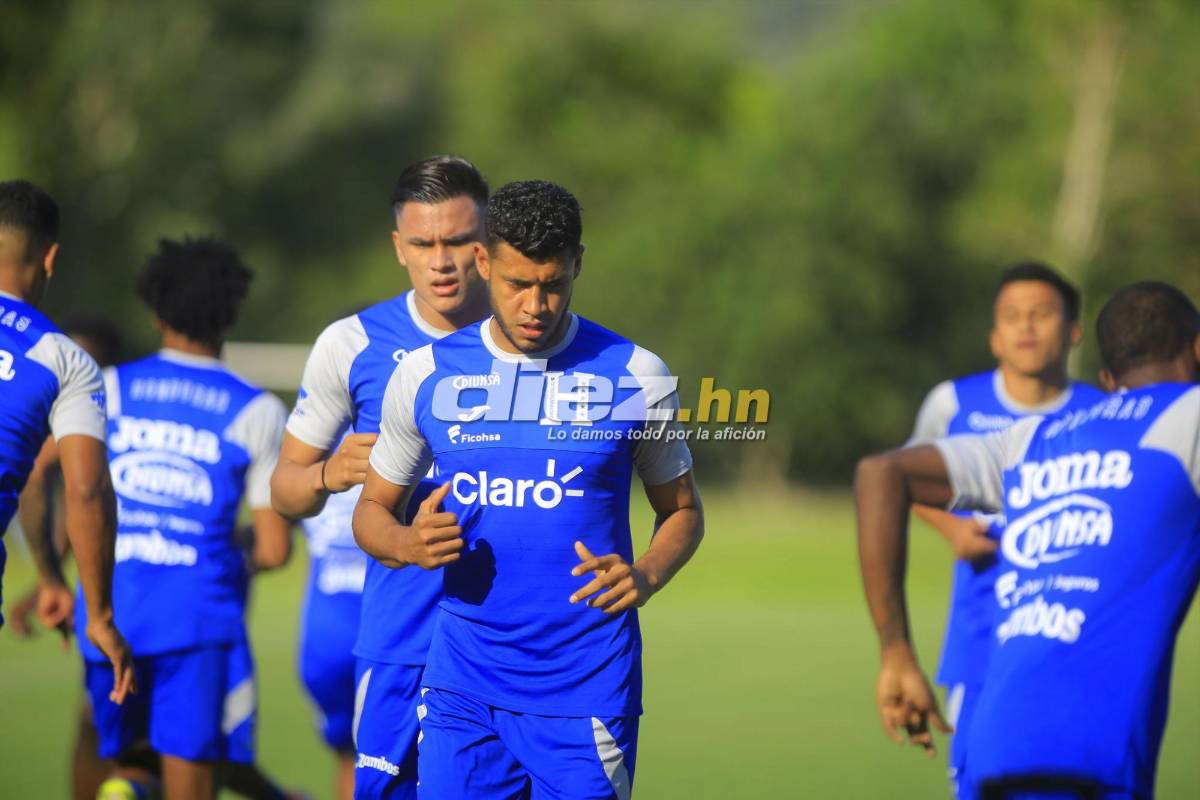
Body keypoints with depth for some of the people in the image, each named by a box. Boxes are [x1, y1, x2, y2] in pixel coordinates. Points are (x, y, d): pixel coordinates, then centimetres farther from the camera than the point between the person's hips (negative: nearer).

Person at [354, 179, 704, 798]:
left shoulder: (636, 377, 0)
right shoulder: (427, 375, 4)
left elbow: (681, 511, 11)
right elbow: (374, 509, 14)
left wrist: (646, 575, -11)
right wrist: (406, 544, -9)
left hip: (587, 692, -2)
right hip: (463, 683, 2)